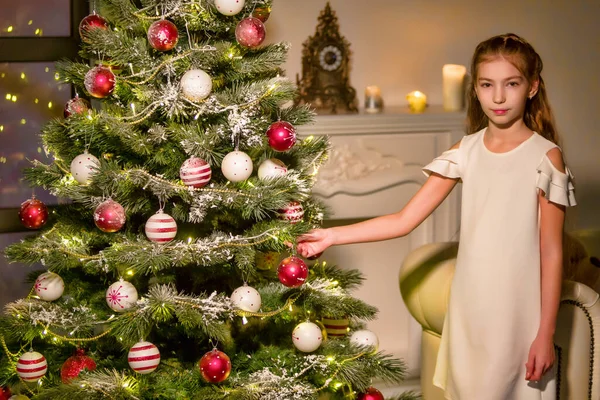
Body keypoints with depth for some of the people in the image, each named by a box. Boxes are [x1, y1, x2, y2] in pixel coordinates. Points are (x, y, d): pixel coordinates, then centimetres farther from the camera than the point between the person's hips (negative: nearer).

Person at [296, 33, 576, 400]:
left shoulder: (545, 156, -7)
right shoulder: (466, 152, 3)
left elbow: (551, 251, -7)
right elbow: (404, 221, 1)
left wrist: (546, 333, -8)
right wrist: (332, 236, -6)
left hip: (520, 312, -3)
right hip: (469, 308, 4)